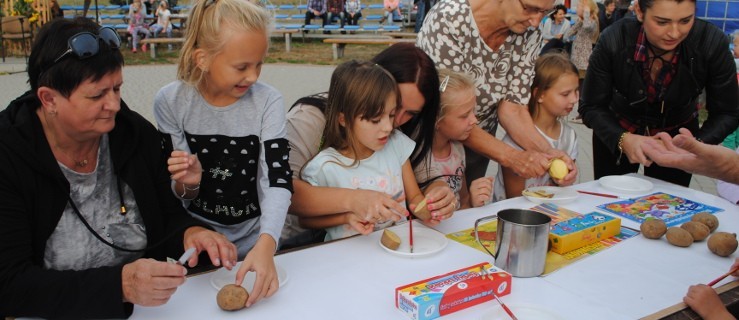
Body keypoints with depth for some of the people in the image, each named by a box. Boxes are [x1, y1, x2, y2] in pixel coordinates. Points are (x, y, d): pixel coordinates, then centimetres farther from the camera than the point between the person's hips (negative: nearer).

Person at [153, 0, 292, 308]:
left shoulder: (268, 101, -14)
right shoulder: (170, 102, -12)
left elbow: (278, 181, -23)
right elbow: (176, 199, -4)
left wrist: (265, 246, -39)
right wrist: (187, 185, -28)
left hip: (254, 239, 0)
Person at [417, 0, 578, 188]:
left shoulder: (529, 35, -12)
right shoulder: (449, 18, -29)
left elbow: (511, 104, -12)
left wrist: (546, 151, -28)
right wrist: (510, 157, -36)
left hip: (480, 141, 5)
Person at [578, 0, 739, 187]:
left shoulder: (712, 42, -26)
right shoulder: (614, 40, -28)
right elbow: (590, 107, -21)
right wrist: (622, 139, -39)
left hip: (677, 135, 1)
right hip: (618, 130, 0)